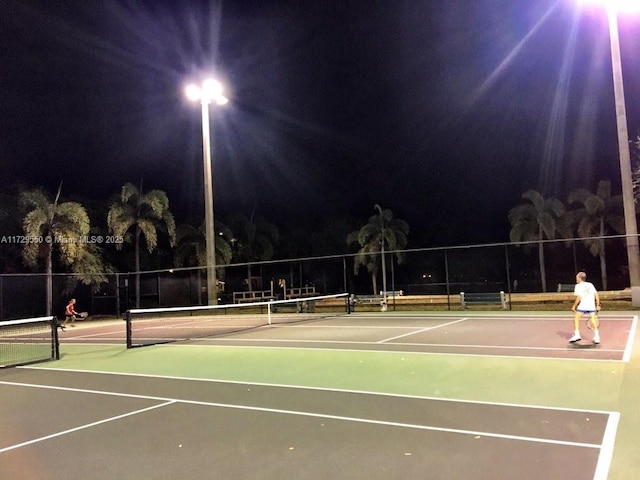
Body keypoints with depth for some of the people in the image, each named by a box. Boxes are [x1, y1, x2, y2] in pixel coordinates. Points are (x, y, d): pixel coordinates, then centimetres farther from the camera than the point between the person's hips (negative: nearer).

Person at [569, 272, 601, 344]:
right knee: (593, 320, 10)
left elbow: (578, 298, -6)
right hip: (592, 306, 5)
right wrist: (598, 305, 18)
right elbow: (596, 295, 13)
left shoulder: (578, 286, 2)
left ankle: (577, 334, 3)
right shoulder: (590, 284, 17)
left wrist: (574, 306, 1)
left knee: (576, 318, 8)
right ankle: (597, 337, 6)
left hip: (583, 305, -5)